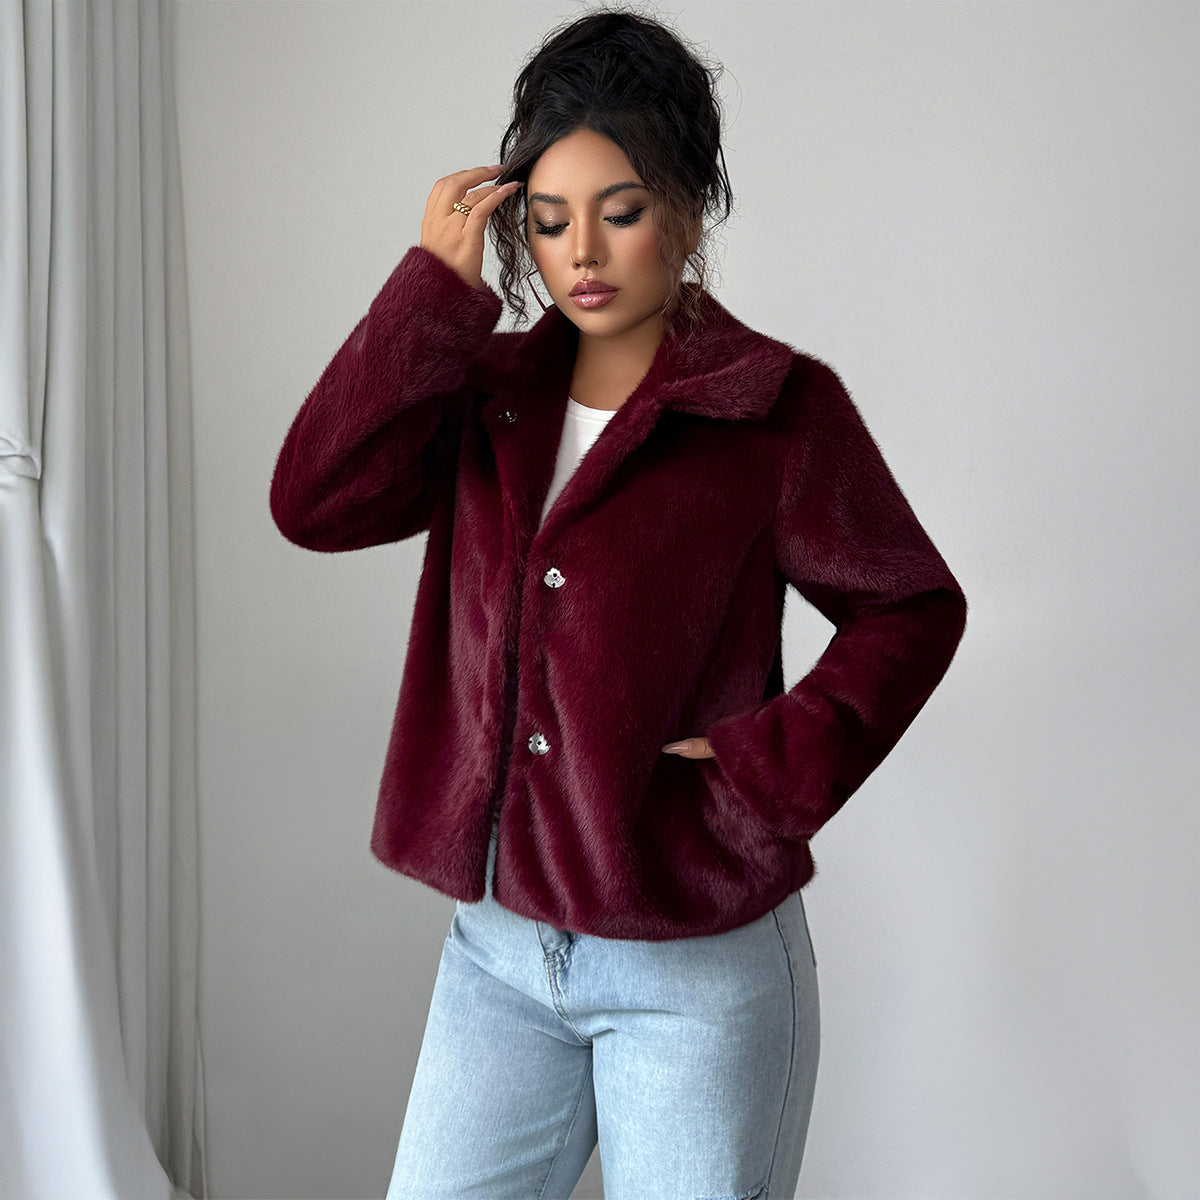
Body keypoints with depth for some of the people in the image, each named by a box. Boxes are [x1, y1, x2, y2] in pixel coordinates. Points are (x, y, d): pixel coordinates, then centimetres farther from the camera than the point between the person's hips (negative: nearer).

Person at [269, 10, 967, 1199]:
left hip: (698, 974, -4)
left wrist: (764, 775, -13)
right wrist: (436, 285, -11)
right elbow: (314, 501, -8)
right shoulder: (490, 391, 5)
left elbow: (911, 609, -2)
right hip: (496, 950, 4)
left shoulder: (777, 406, -8)